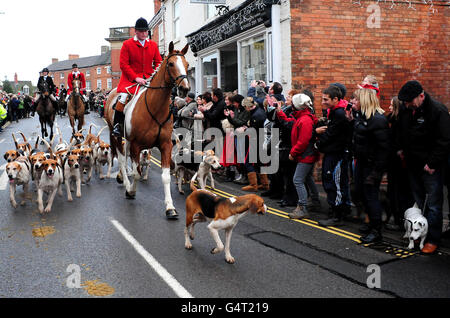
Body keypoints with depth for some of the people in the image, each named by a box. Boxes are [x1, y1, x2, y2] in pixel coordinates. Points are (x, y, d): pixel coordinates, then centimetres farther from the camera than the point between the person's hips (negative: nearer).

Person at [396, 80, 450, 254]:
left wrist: (432, 163, -18)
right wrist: (400, 148, 12)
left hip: (431, 167, -7)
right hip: (413, 164, 7)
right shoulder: (407, 111, 5)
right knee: (419, 202, 16)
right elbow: (401, 132, 24)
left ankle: (433, 239, 9)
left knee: (433, 204, 1)